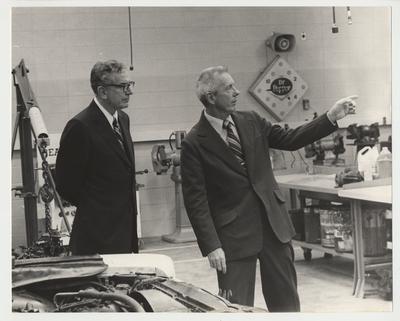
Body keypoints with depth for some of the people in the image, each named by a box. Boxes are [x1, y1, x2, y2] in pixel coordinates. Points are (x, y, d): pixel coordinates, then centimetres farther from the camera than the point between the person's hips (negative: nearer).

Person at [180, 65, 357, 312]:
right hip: (234, 234, -5)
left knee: (286, 301, 13)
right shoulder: (194, 143, -10)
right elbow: (196, 201, -11)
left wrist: (332, 117, 0)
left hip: (274, 224, 5)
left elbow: (291, 139, 10)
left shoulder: (251, 122, 5)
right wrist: (211, 246, -15)